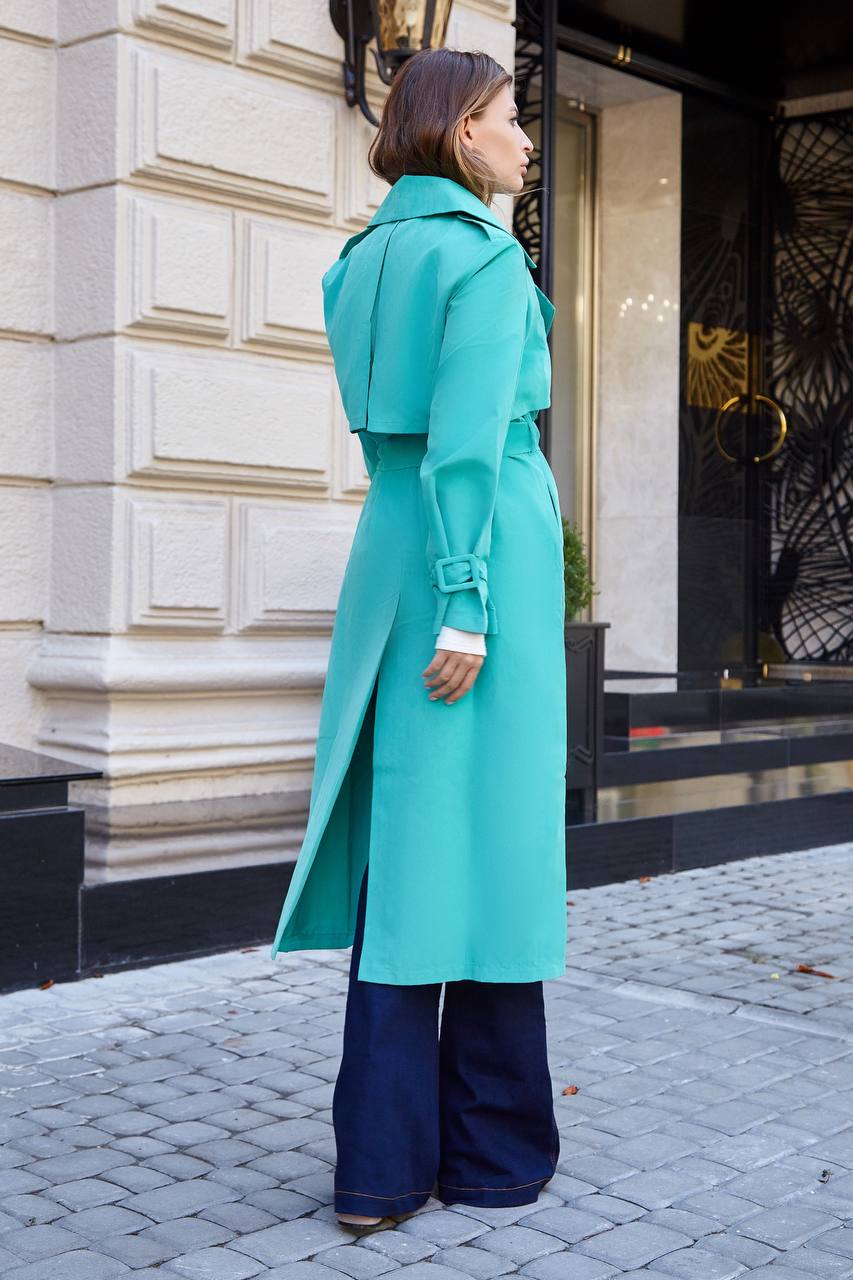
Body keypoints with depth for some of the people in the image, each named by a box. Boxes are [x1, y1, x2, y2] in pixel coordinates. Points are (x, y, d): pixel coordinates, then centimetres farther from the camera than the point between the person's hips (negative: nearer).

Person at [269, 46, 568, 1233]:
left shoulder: (370, 256, 17)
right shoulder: (485, 254, -8)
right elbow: (468, 441, -17)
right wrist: (467, 601, -19)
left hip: (388, 546, 8)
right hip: (491, 553, -8)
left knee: (405, 838, 7)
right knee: (491, 833, 0)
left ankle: (385, 1158, 9)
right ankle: (493, 1147, 12)